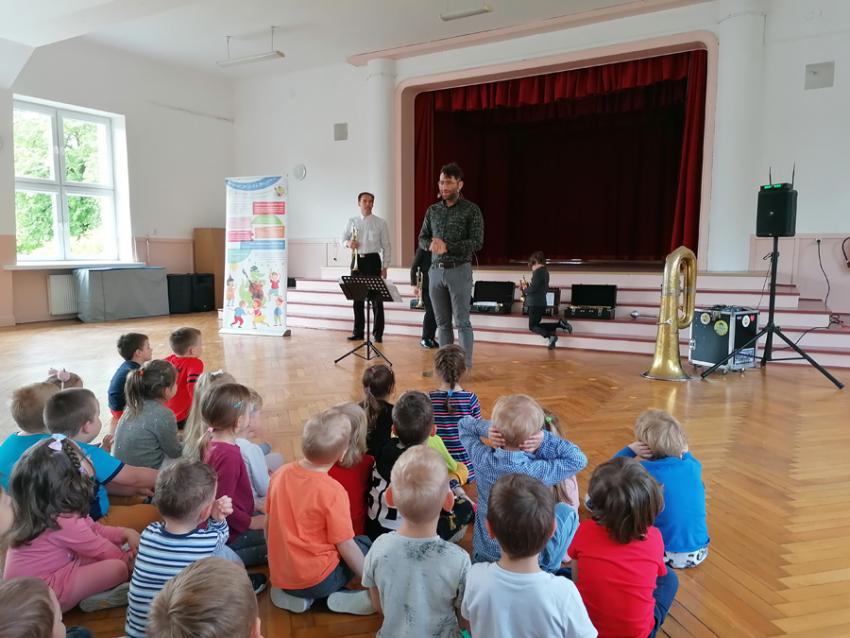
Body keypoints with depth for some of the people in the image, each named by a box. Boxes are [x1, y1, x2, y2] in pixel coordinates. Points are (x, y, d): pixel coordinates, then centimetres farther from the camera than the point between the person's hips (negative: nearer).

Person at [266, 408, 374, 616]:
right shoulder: (333, 492, -22)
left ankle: (288, 594, 9)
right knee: (364, 544, 13)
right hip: (317, 581, -5)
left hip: (278, 575, 5)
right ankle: (336, 599, -4)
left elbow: (268, 524, 6)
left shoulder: (280, 474, -5)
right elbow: (345, 546, -15)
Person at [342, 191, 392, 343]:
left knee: (376, 297, -3)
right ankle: (358, 332, 17)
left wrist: (384, 267, -6)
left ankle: (378, 333, 4)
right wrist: (348, 243, -10)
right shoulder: (352, 222, 8)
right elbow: (343, 239, 15)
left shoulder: (380, 223, 1)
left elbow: (386, 246, 0)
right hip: (357, 260, 3)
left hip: (373, 260, -3)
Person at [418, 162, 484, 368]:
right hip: (436, 270, 5)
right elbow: (422, 238, 14)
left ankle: (466, 366, 4)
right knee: (442, 322, 10)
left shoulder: (471, 210, -3)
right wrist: (431, 245, -10)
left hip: (459, 271, -5)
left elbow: (477, 242, -10)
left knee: (462, 322, -3)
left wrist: (448, 247, -19)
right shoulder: (432, 210, 12)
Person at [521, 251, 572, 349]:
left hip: (535, 303, -9)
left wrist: (525, 289, -1)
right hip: (540, 302, 9)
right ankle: (560, 323, 4)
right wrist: (528, 288, 13)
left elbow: (533, 288, -22)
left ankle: (550, 336, -20)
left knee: (533, 327, -2)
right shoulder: (544, 271, 14)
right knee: (536, 325, 14)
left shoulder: (538, 271, -16)